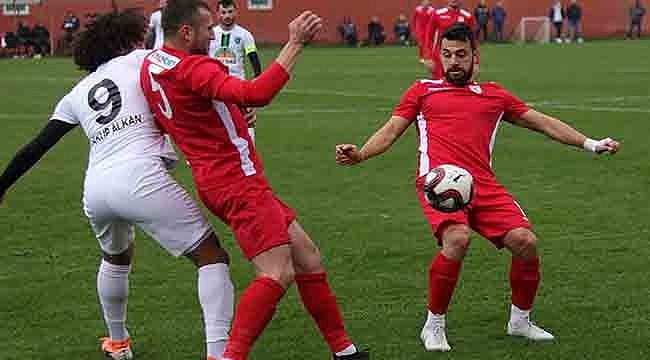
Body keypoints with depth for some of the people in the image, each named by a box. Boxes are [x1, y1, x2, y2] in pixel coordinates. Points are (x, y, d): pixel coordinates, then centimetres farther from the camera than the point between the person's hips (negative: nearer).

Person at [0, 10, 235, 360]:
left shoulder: (77, 94, 25)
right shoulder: (139, 61, 14)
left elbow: (36, 147, 23)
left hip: (94, 189, 6)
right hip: (141, 178, -6)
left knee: (116, 256, 36)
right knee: (211, 254, 1)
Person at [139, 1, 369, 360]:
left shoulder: (151, 63, 10)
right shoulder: (194, 68, -20)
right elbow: (256, 94, -34)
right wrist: (295, 43, -28)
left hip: (219, 180, 11)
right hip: (238, 183, -11)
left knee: (307, 259, 12)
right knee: (278, 274, -17)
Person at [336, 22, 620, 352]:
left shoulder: (493, 94, 26)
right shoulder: (423, 90, 21)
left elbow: (543, 122, 28)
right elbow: (391, 131, 13)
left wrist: (590, 144, 21)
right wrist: (359, 154, -6)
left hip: (483, 186, 3)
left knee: (525, 241, -15)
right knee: (457, 240, -31)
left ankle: (520, 320, 12)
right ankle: (434, 326, -12)